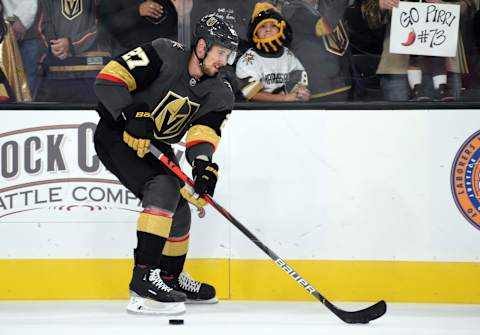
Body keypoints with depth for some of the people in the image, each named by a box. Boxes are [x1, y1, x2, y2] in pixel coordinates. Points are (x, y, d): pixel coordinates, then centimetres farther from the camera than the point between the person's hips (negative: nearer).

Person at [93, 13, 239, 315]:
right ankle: (144, 280, -29)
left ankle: (172, 279, 35)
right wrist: (133, 115, -36)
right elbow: (109, 78, -25)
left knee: (178, 209, 13)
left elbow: (204, 130, -15)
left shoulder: (218, 92, -3)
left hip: (156, 147, 9)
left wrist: (202, 162, -35)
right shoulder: (164, 55, -22)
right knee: (164, 189, -26)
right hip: (117, 135, -8)